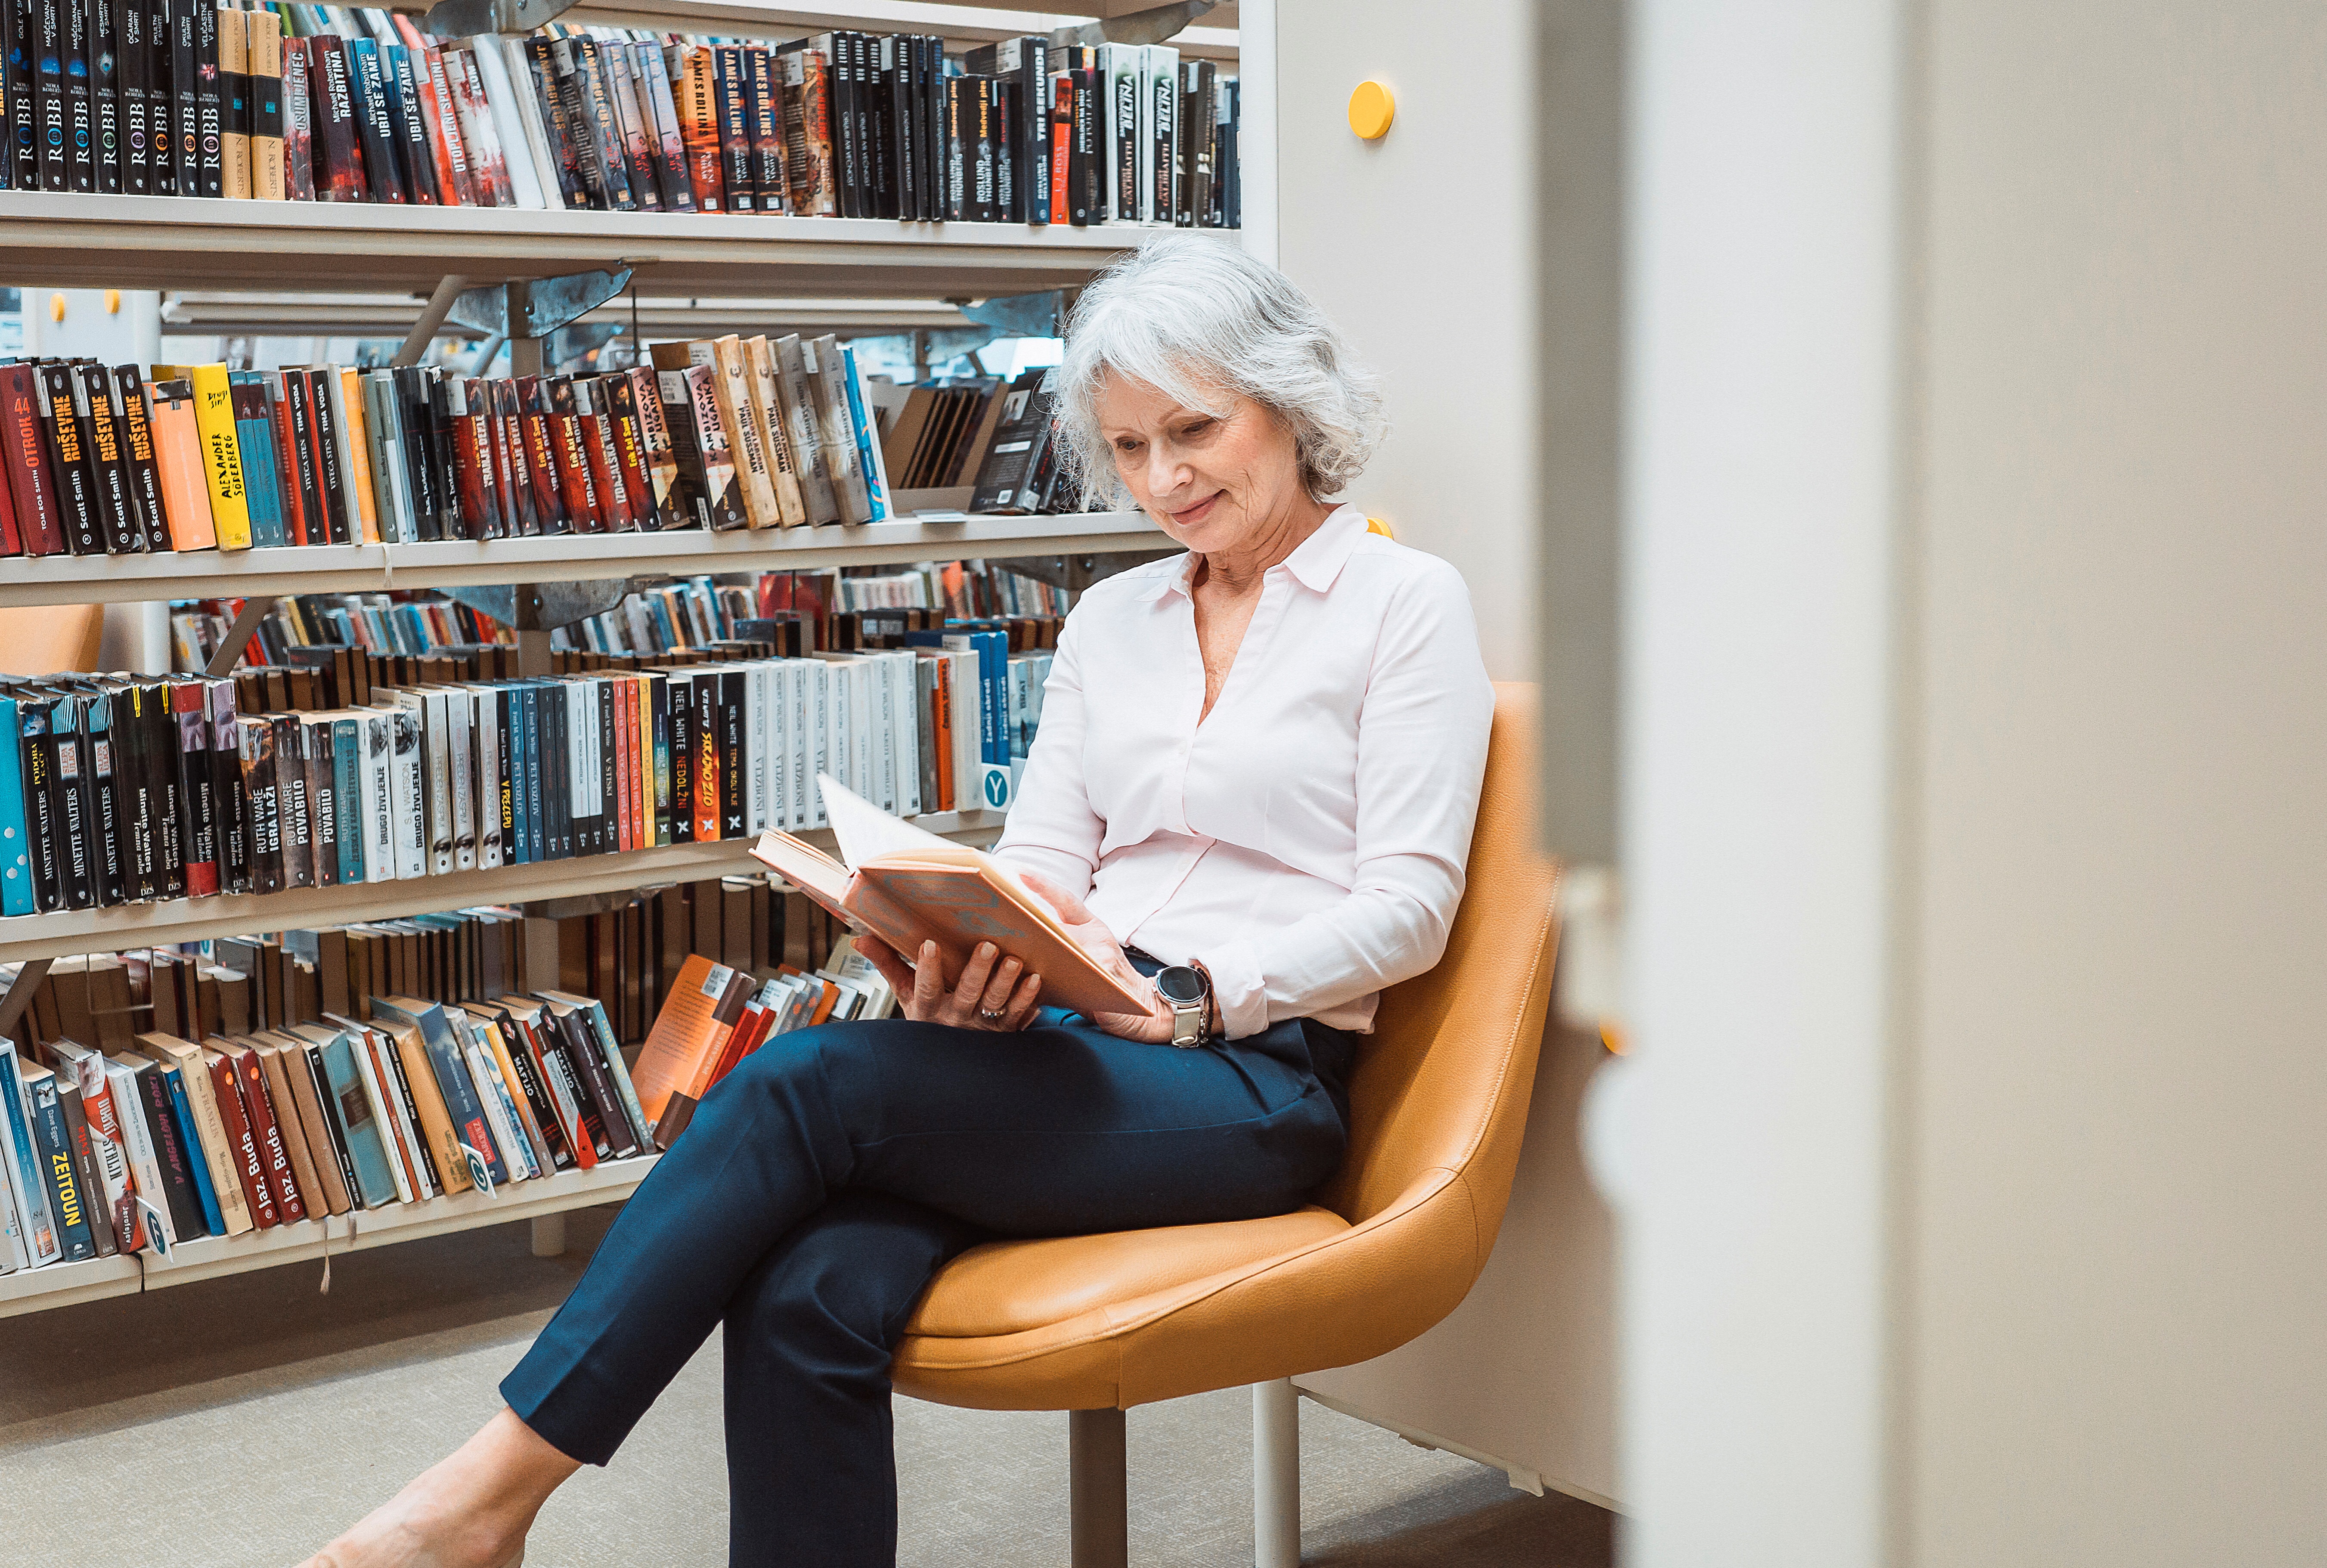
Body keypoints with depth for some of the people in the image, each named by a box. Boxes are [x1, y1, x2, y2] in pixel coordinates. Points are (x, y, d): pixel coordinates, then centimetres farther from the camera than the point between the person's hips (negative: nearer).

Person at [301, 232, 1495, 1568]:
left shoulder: (1406, 601, 4)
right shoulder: (1113, 618, 21)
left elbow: (1410, 905, -5)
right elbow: (1040, 858, 13)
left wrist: (1192, 991, -19)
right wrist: (971, 967, -10)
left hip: (1257, 1082, -5)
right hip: (1077, 1047, 5)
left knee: (800, 1084, -25)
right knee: (812, 1293, -26)